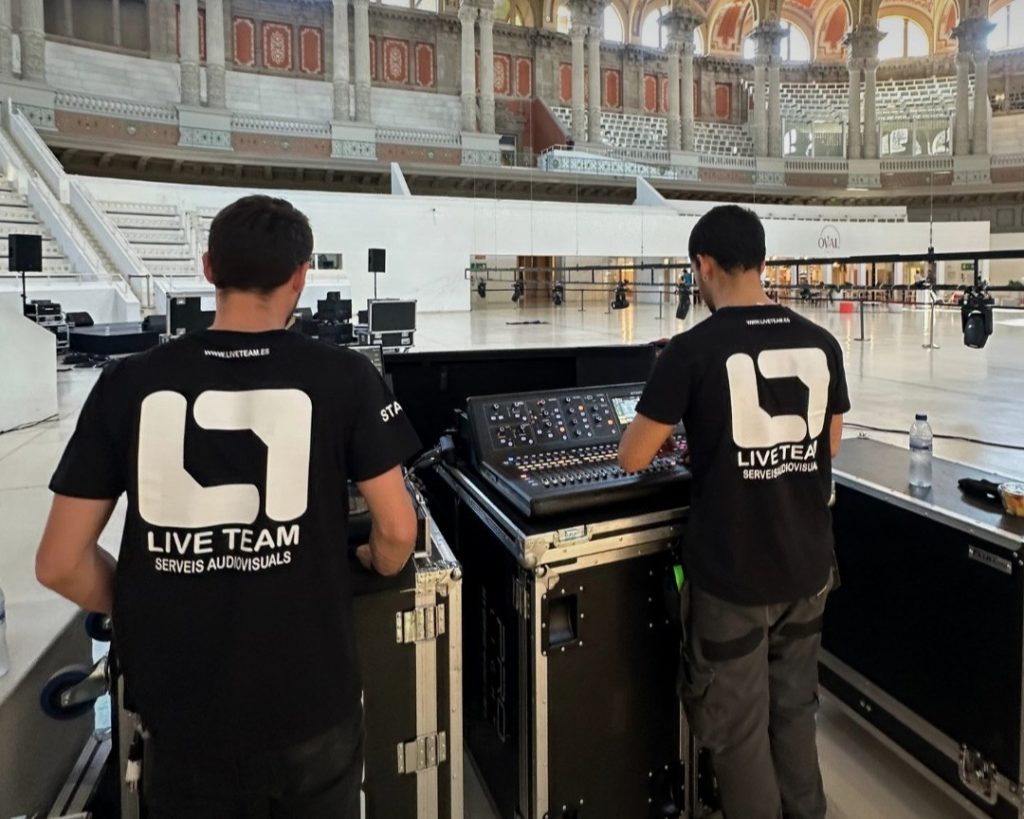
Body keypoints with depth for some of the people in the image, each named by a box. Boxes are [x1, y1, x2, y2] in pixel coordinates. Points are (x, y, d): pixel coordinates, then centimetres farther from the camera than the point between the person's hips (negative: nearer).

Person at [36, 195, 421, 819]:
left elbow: (60, 563, -3)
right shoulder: (344, 377, -11)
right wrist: (375, 570, 14)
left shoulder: (129, 384, -6)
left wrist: (144, 611, 13)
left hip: (183, 715, 1)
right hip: (311, 708, -1)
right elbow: (397, 531, -8)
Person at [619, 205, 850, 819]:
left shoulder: (694, 350, -17)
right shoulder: (821, 344, -1)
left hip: (732, 575, -5)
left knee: (738, 728, 13)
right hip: (808, 567, 6)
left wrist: (670, 435, 10)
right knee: (795, 709, 24)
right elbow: (829, 447, 12)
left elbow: (632, 459, -11)